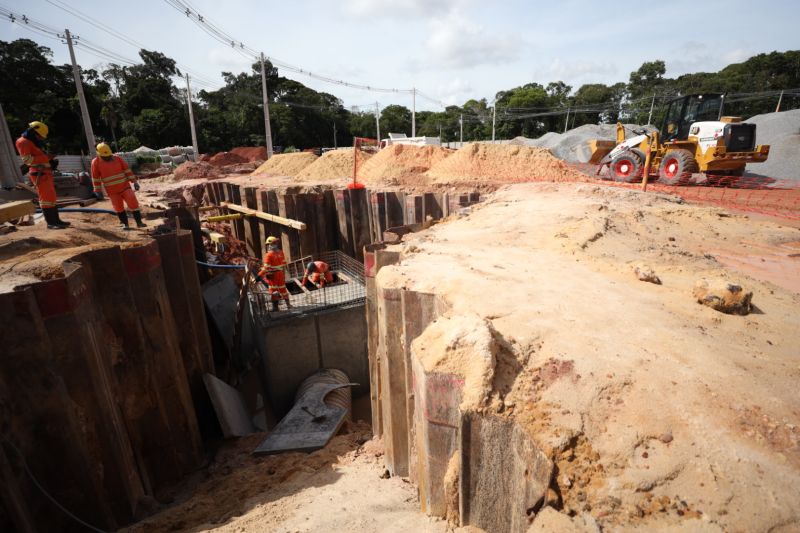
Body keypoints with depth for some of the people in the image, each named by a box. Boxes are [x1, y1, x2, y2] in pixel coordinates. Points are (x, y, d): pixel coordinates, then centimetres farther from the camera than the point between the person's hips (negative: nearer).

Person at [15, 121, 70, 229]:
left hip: (46, 173, 10)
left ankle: (56, 220, 16)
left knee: (51, 196, 11)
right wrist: (47, 159, -19)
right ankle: (50, 223, -12)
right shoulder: (23, 142, -6)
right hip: (39, 174, -10)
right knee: (46, 197, -12)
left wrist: (51, 162, 8)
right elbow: (27, 159, -16)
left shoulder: (35, 143, 23)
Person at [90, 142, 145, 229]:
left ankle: (139, 222, -4)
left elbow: (127, 170, 2)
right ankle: (124, 223, 23)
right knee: (119, 208, 8)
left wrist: (135, 182, -4)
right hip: (112, 191, 0)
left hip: (125, 186, 0)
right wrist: (98, 191, 0)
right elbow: (95, 178, 0)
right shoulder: (96, 162, -5)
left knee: (133, 203, -9)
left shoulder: (117, 158, -1)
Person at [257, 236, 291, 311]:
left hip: (272, 276, -5)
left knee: (273, 291, 4)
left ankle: (275, 307, 9)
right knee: (283, 288, 17)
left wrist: (259, 276, -16)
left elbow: (266, 268, -20)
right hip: (281, 274, 6)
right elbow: (284, 264, 7)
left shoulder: (269, 255, -17)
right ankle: (288, 304, 27)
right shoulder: (281, 253, 0)